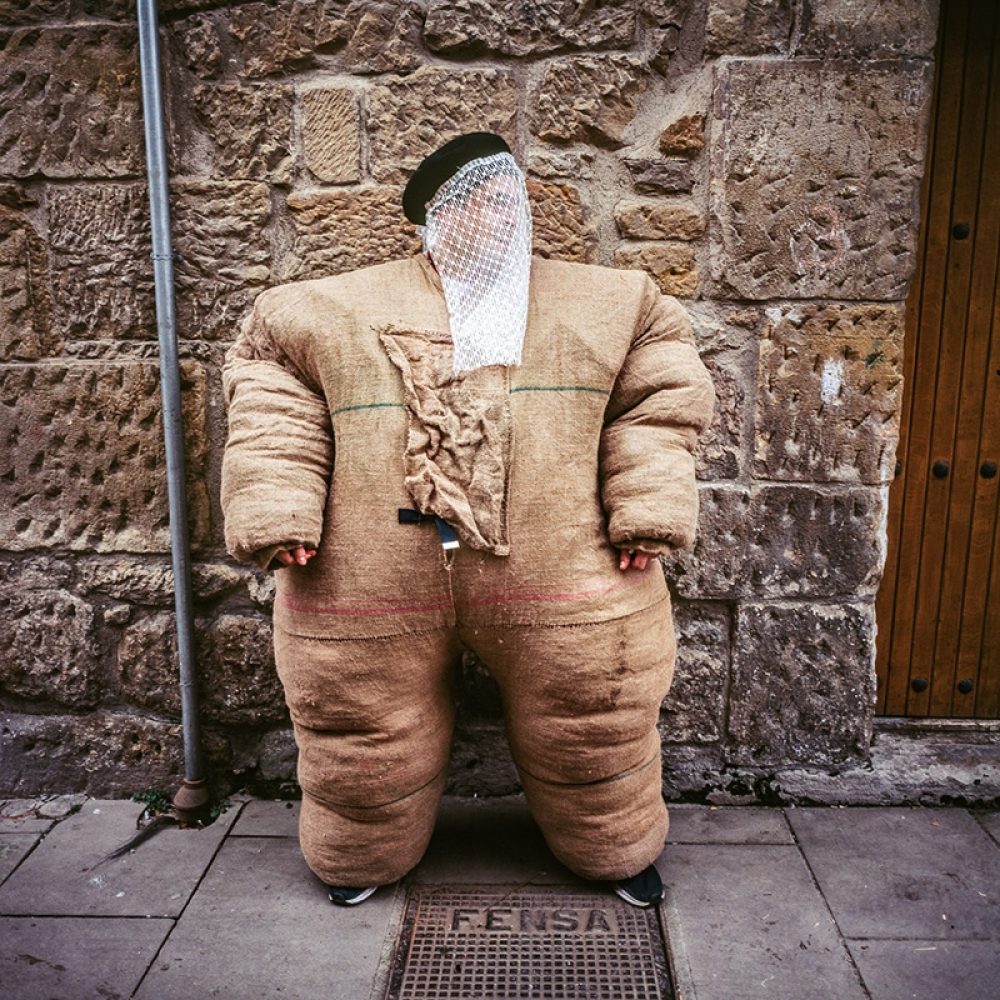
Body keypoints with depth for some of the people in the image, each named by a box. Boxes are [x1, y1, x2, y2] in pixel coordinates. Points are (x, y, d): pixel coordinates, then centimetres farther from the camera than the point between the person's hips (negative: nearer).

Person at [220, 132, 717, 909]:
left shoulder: (609, 304, 10)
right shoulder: (335, 309, 8)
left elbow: (660, 397, 7)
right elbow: (274, 406, 5)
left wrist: (647, 513, -4)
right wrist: (277, 514, -6)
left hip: (559, 582, 1)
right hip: (371, 586, 0)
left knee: (591, 732, 13)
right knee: (365, 742, 15)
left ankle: (619, 849, 44)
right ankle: (364, 854, 46)